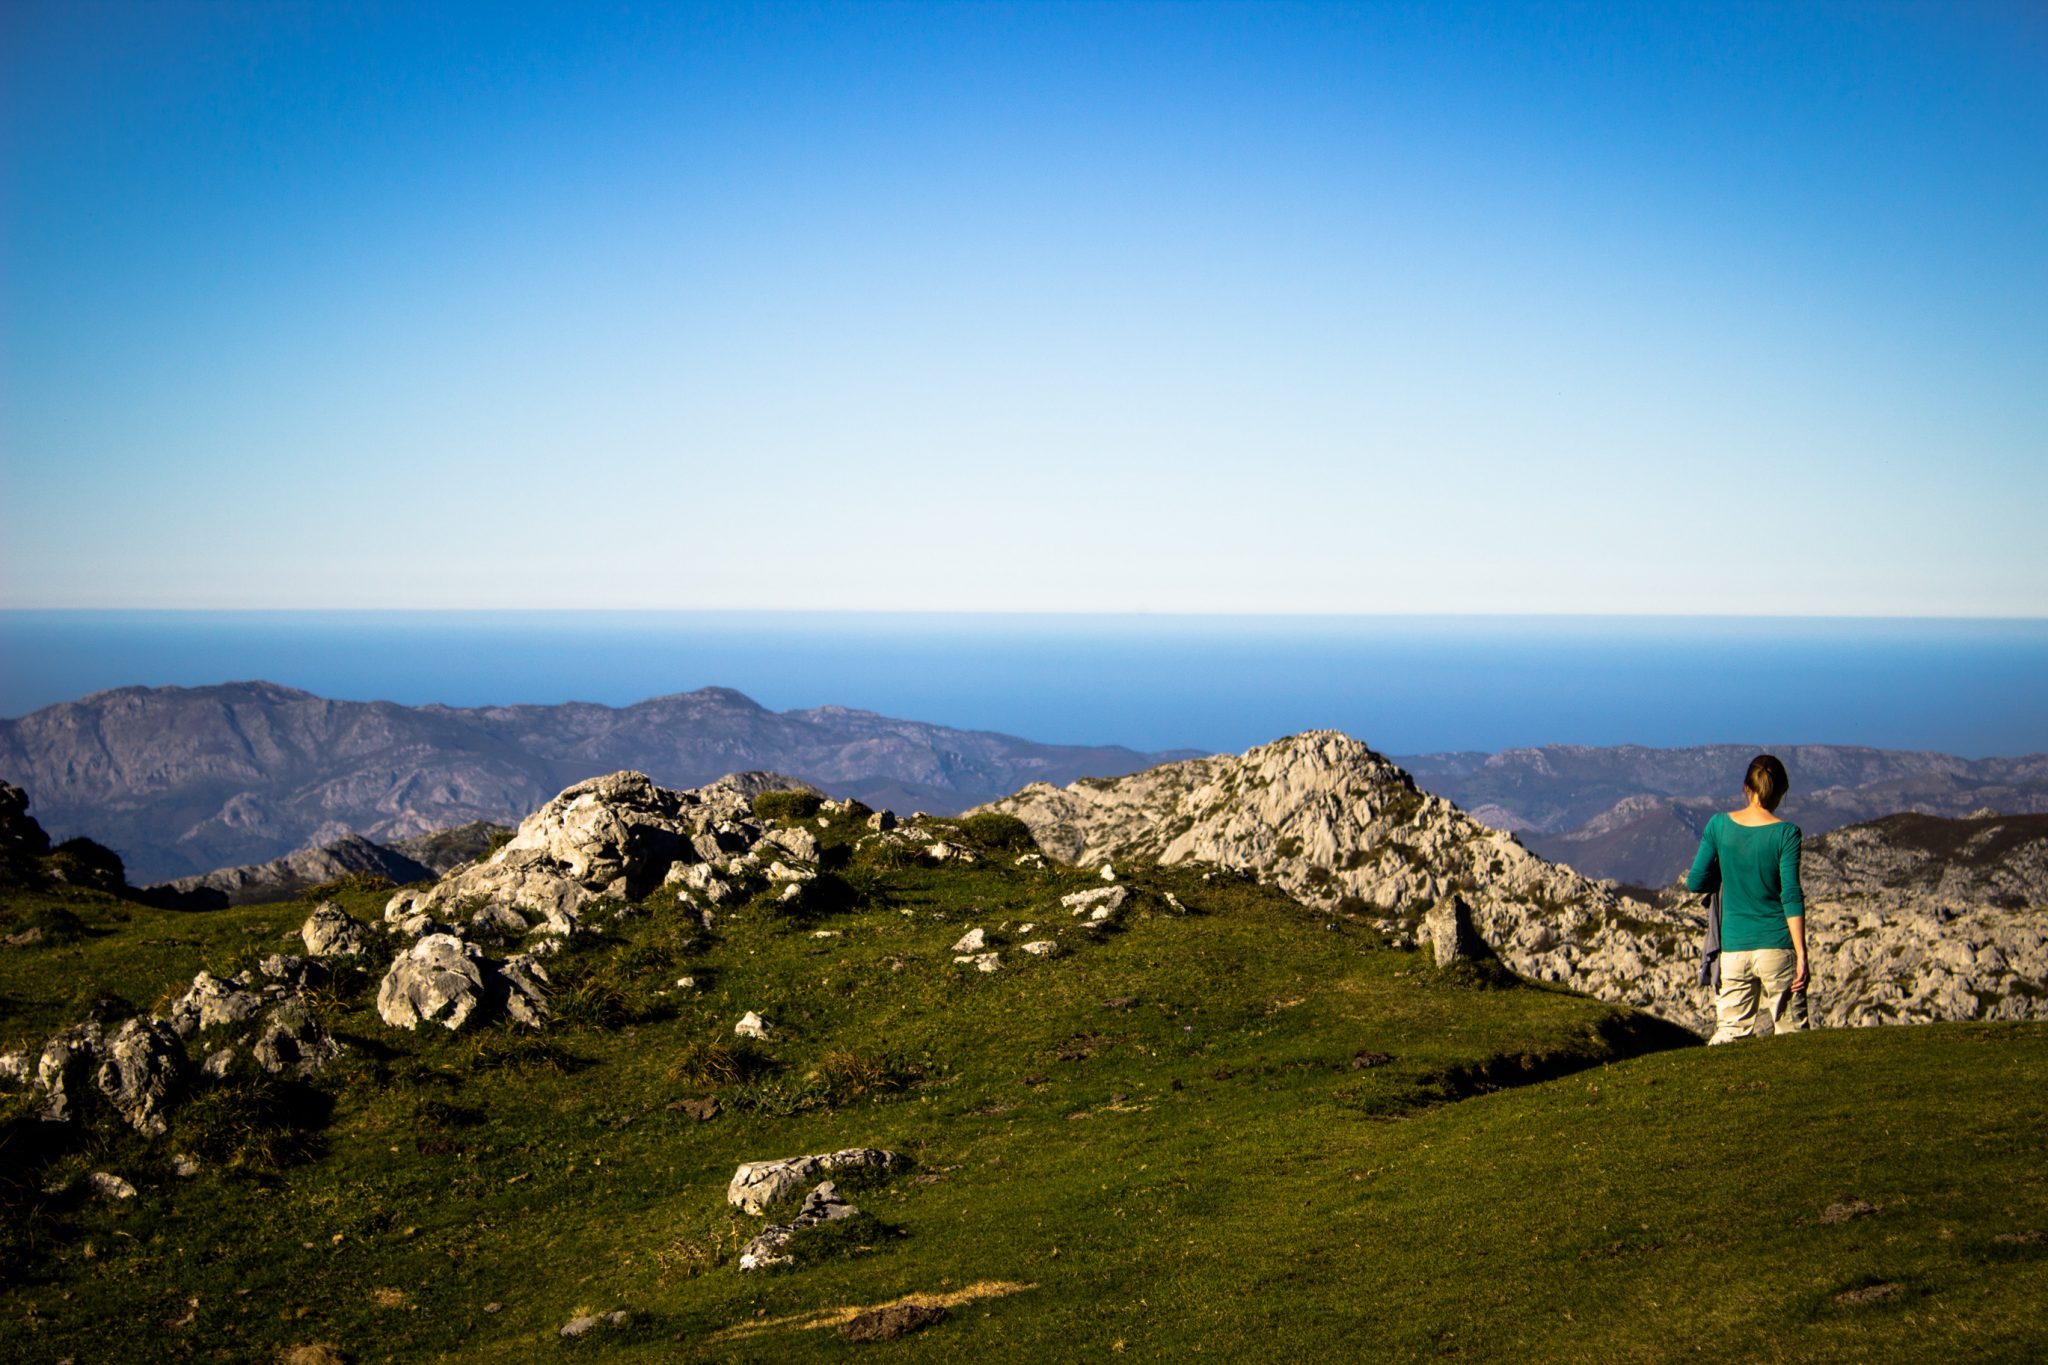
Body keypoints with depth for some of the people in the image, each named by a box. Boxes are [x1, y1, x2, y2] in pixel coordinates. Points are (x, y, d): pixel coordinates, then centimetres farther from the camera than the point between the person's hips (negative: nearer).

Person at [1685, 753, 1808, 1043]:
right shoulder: (1786, 833, -8)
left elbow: (1696, 882, 4)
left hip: (1734, 947, 3)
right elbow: (1791, 896, -11)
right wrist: (1801, 954, -9)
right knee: (1791, 1033, 8)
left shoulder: (1719, 825, 0)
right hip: (1776, 946, -3)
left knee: (1731, 1030, 8)